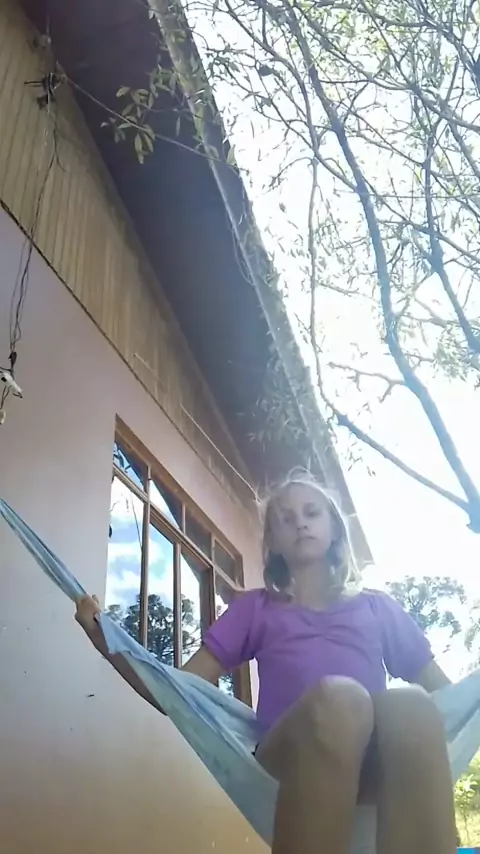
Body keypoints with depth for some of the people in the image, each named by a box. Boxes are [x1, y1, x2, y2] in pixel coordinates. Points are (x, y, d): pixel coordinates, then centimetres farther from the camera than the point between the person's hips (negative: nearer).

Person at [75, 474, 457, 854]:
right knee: (337, 695, -36)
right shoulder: (255, 608, 21)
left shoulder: (377, 608, 24)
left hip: (382, 767, 2)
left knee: (408, 703, -34)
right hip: (292, 763, -1)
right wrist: (104, 639, 0)